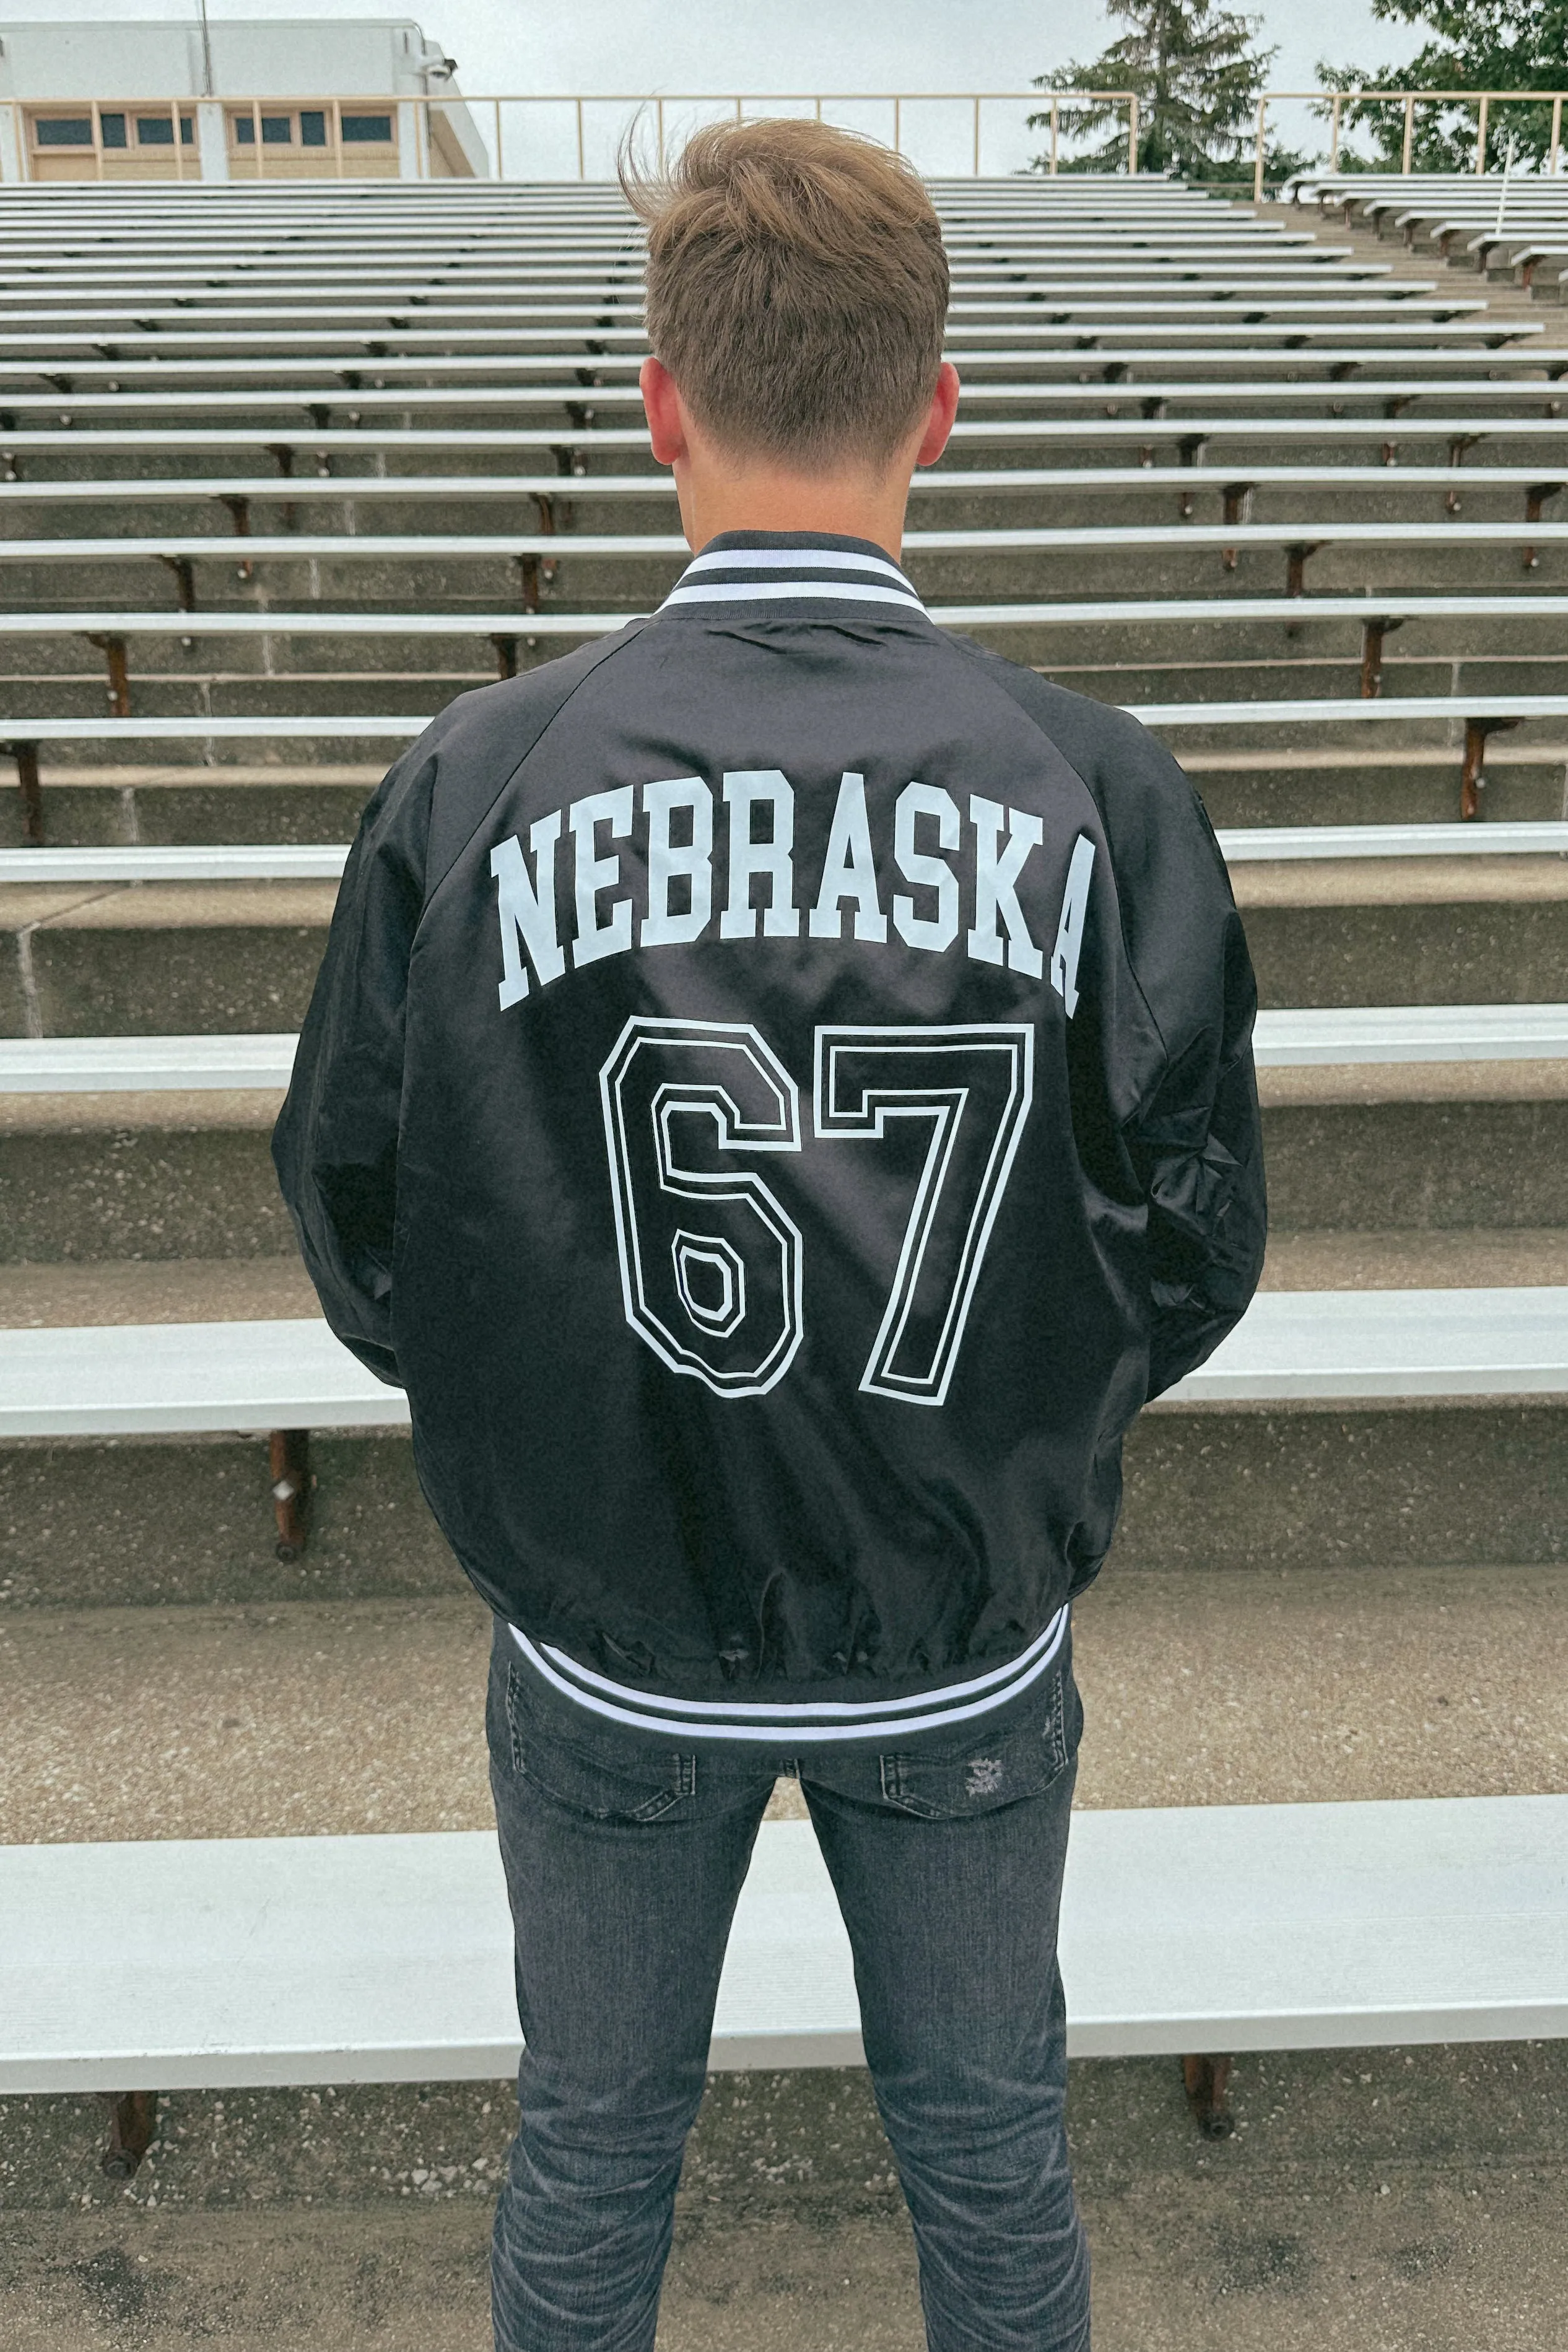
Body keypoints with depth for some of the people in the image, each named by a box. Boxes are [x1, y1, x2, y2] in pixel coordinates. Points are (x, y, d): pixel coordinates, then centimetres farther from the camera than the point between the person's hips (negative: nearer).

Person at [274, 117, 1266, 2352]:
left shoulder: (477, 780, -16)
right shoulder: (1097, 785, -15)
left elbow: (363, 1239, -8)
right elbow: (1193, 1256, -9)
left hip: (612, 1649, 0)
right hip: (974, 1658, 1)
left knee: (593, 2153, 26)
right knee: (989, 2150, 26)